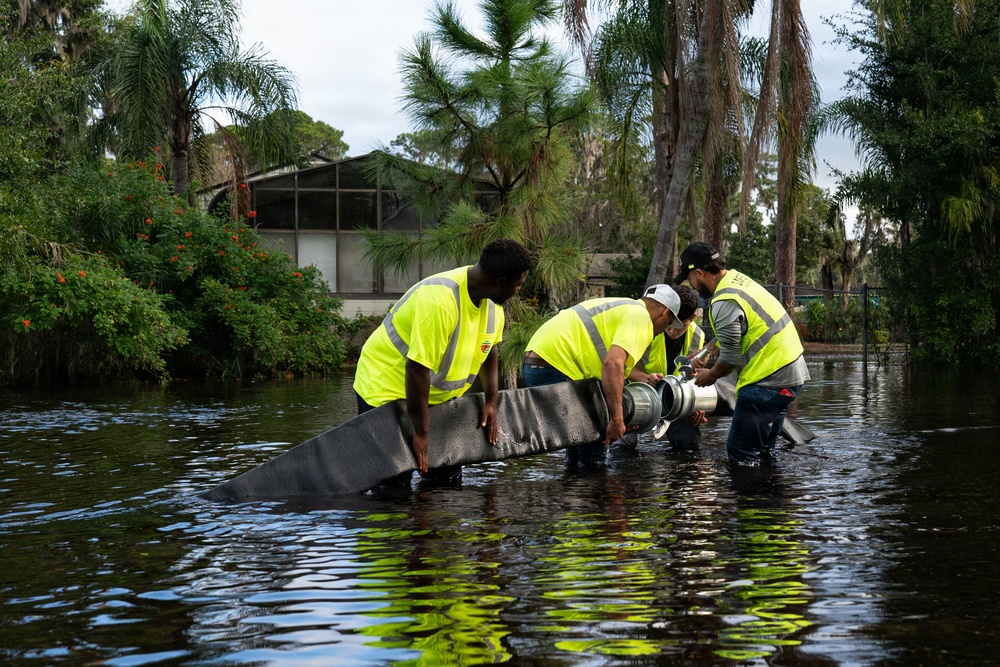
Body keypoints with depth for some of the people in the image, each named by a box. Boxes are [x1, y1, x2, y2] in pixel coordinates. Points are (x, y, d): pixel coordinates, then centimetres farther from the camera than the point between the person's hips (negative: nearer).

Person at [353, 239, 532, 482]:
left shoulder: (492, 300, -6)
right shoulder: (439, 300, -33)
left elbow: (488, 350, 13)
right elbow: (417, 369, -32)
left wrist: (491, 402, 8)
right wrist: (421, 433, -27)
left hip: (438, 397, 8)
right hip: (387, 388, -8)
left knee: (448, 475, 8)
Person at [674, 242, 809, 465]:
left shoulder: (725, 304, -19)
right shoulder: (737, 278, 10)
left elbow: (730, 359, -14)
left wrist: (710, 375, 6)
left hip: (769, 382, -10)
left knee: (740, 453, -6)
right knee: (762, 451, 20)